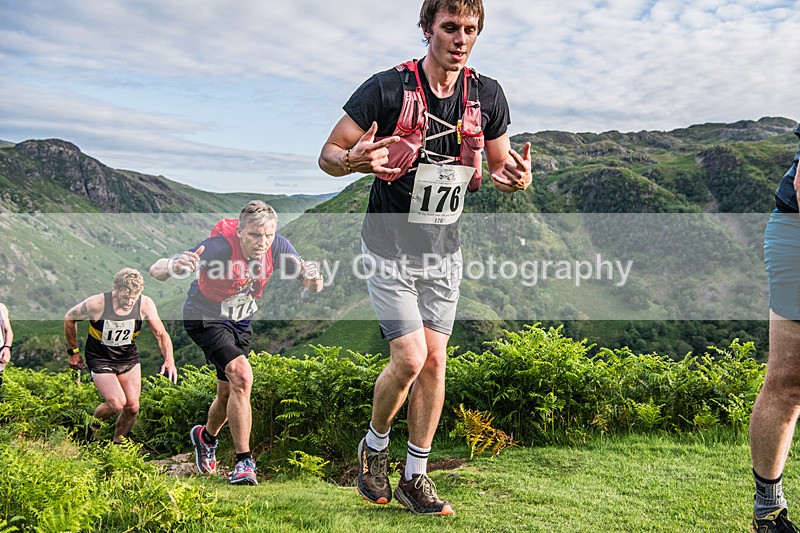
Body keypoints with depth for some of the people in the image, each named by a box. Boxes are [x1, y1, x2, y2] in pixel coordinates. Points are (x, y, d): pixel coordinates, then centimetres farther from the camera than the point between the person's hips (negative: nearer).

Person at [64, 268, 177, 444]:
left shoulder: (145, 304, -19)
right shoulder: (97, 303, -25)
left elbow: (161, 334, -11)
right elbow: (69, 319, -6)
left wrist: (169, 360, -27)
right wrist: (73, 351, 1)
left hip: (129, 358, 3)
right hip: (100, 360, -3)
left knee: (132, 406, -1)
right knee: (117, 404, -16)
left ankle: (117, 444, 26)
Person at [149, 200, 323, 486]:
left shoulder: (278, 247, -20)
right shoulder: (219, 247, -34)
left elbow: (312, 287, -15)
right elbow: (155, 270, -39)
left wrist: (312, 278, -39)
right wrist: (173, 266, -64)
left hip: (241, 323, 6)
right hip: (205, 319, -5)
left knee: (228, 393, 14)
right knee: (241, 374, -27)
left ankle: (205, 437, 48)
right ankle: (244, 462, -17)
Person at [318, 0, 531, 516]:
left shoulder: (488, 96, -2)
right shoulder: (388, 88, -15)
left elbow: (500, 169, 10)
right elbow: (329, 155, -9)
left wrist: (516, 179, -15)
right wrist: (356, 159, -33)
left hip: (444, 249, 4)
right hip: (389, 245, -4)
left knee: (434, 361, 4)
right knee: (410, 358, -12)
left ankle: (416, 476, 19)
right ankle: (374, 446, 18)